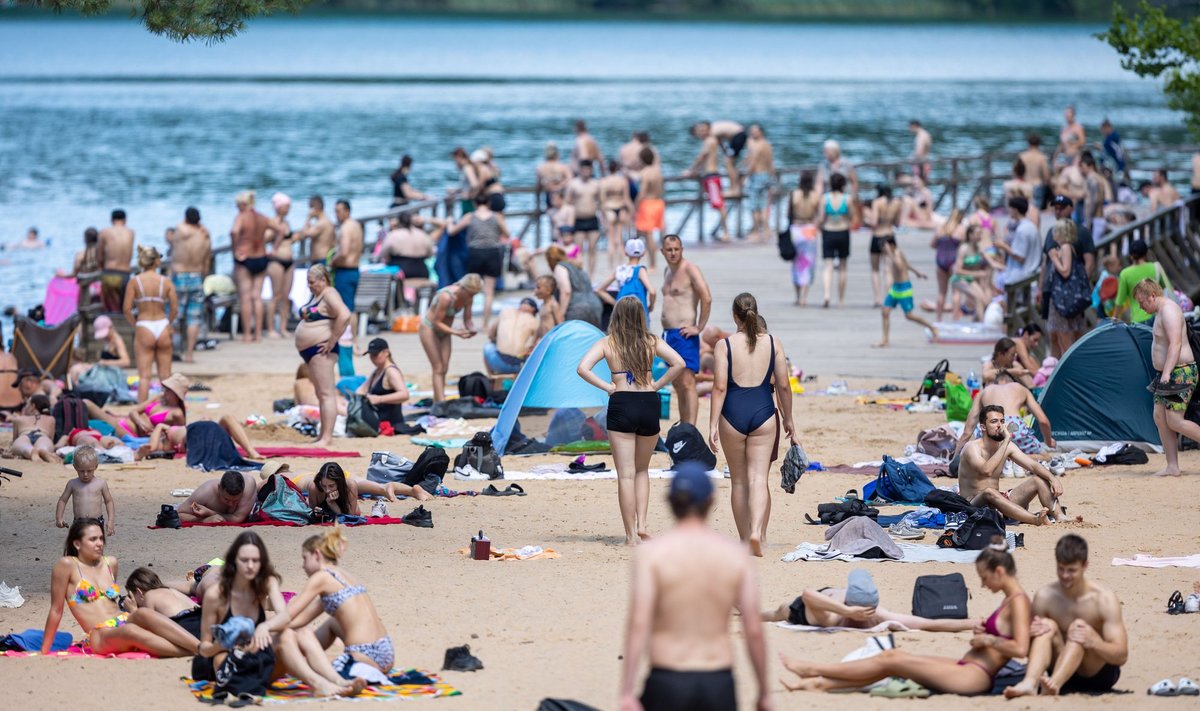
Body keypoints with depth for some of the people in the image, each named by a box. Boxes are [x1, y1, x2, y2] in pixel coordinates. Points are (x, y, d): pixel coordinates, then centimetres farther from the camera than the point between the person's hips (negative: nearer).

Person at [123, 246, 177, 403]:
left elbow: (127, 309, -9)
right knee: (165, 375, 11)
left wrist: (135, 325, 6)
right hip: (162, 327, 1)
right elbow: (175, 309, -4)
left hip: (144, 328, -1)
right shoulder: (166, 281, -3)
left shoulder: (135, 281, -4)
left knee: (144, 375, 0)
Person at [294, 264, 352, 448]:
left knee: (326, 394, -12)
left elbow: (344, 316, -27)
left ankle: (327, 437, -15)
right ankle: (323, 435, 19)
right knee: (322, 394, 14)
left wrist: (332, 341, -23)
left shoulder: (329, 295, -12)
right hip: (309, 350, 11)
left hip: (321, 350, -11)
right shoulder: (316, 295, 18)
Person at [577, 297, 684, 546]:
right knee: (642, 470, 20)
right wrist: (657, 385, 0)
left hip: (621, 405, -2)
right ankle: (641, 524, 7)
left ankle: (631, 534, 2)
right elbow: (678, 363, -8)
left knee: (626, 474, 2)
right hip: (649, 404, 2)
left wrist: (607, 387, -4)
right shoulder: (652, 342, 3)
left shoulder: (607, 343, 0)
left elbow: (583, 368, -12)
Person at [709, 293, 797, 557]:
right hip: (763, 412, 1)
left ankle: (744, 538, 17)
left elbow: (719, 387, -8)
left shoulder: (725, 345, -4)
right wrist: (789, 420, 15)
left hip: (733, 414, -1)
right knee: (758, 478, -2)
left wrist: (713, 425, -6)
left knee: (739, 480, 12)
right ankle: (757, 532, -23)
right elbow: (783, 386, 4)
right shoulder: (773, 343, 2)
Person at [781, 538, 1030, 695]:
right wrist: (983, 635, 4)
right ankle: (822, 683, 7)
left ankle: (813, 670, 6)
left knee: (890, 660, -5)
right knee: (890, 657, 6)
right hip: (966, 668, 10)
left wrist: (987, 639, -15)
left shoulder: (1018, 602, -15)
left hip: (975, 676, -10)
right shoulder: (1009, 600, 14)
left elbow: (1020, 649, -28)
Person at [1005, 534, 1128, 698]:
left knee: (1078, 626, -28)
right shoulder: (1044, 597, -5)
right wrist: (1028, 635, -23)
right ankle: (1029, 683, -46)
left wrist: (1095, 642, -38)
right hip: (1063, 671, 3)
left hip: (1099, 674, -3)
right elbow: (1029, 648, 2)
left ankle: (1054, 684, -53)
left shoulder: (1104, 599, -12)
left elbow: (1121, 656, -16)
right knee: (1048, 626, -21)